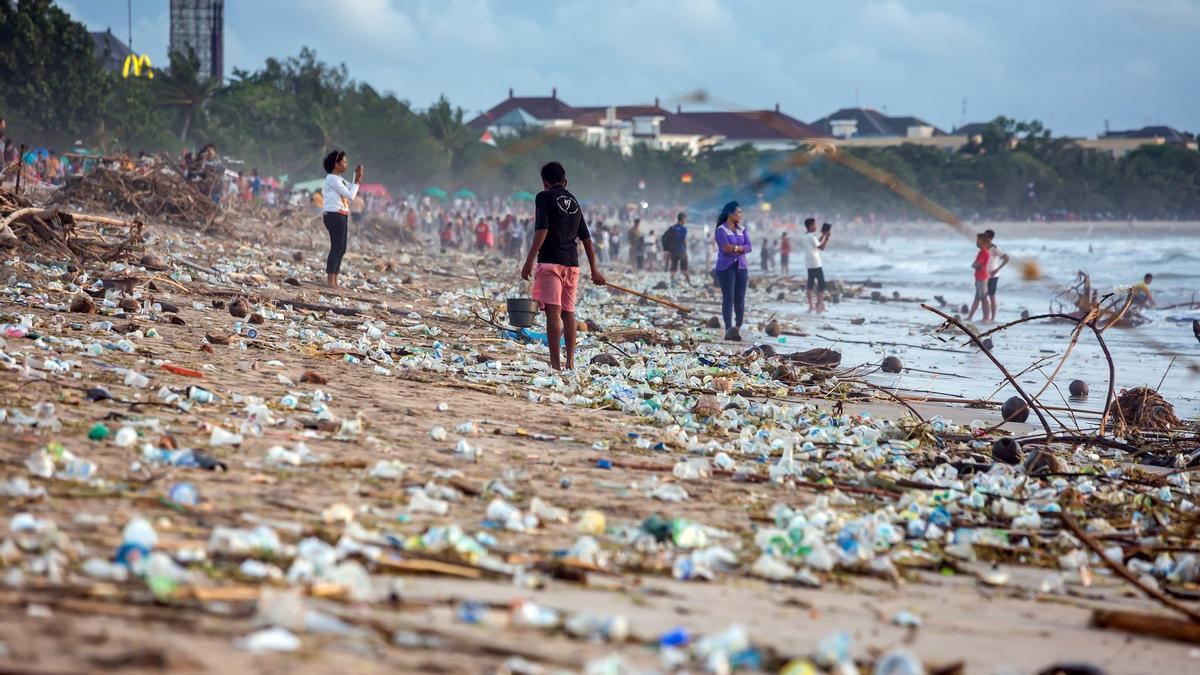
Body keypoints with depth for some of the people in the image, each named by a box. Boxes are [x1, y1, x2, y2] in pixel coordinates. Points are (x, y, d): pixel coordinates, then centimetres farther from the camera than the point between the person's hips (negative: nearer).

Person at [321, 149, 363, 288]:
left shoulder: (338, 179, 17)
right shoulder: (332, 179, -13)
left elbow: (352, 191, 22)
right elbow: (350, 196, -16)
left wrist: (357, 178, 9)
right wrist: (357, 180, -7)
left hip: (341, 216, 10)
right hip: (335, 216, -10)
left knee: (341, 249, 10)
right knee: (337, 247, -11)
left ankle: (334, 281, 12)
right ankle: (330, 281, -10)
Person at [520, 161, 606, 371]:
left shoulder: (544, 197, 0)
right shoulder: (574, 202, 18)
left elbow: (541, 231, -13)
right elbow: (586, 239, 18)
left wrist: (529, 261, -12)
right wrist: (594, 270, 21)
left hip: (550, 261, -6)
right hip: (572, 263, 6)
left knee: (553, 312, -11)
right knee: (568, 312, 14)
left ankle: (556, 364, -19)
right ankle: (570, 362, 16)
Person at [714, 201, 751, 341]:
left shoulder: (742, 230, 13)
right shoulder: (721, 230, -5)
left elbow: (748, 247, 1)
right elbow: (726, 248, -17)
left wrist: (734, 248, -13)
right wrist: (741, 248, -8)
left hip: (741, 267, 5)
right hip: (726, 267, -5)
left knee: (740, 299, 2)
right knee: (728, 298, -7)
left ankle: (738, 328, 12)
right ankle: (729, 330, -8)